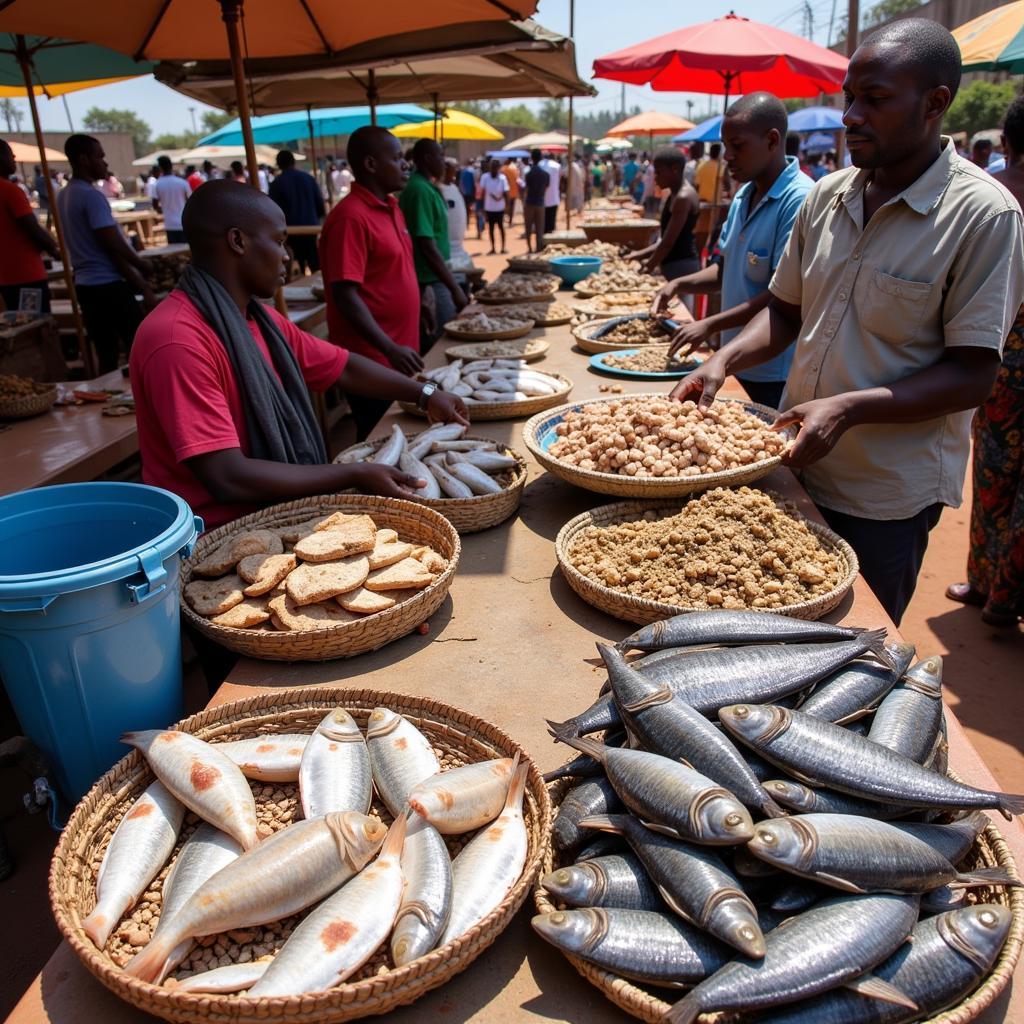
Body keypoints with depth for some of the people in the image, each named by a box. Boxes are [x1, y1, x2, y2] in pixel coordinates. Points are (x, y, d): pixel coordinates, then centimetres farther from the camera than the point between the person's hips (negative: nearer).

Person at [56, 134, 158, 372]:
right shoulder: (91, 195, -13)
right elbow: (113, 245, -16)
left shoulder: (64, 196, 14)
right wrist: (142, 265, 2)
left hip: (85, 285, 9)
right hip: (108, 285, -9)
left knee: (106, 356, 11)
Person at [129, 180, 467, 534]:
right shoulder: (178, 340, -23)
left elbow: (344, 367, 16)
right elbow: (228, 478, -28)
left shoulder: (258, 317, 5)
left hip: (268, 513, 8)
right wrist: (355, 476, -23)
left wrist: (423, 395, 9)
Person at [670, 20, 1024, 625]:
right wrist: (725, 362, -7)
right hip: (796, 466, 5)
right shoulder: (826, 196, 3)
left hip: (887, 497, -5)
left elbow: (973, 375, -17)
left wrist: (849, 408, -28)